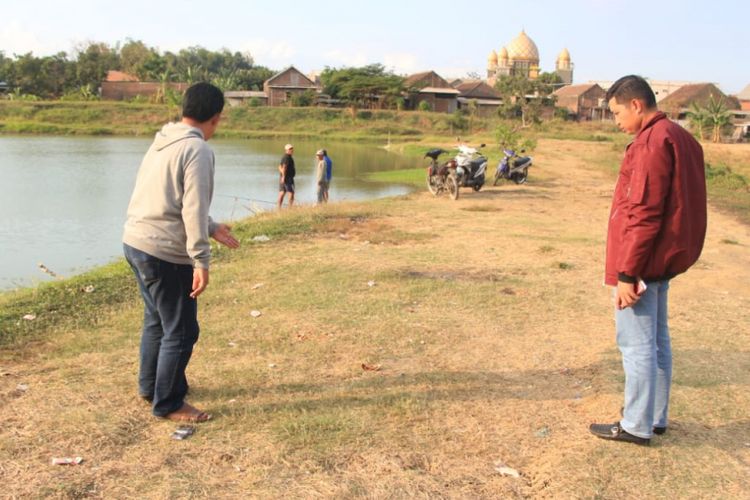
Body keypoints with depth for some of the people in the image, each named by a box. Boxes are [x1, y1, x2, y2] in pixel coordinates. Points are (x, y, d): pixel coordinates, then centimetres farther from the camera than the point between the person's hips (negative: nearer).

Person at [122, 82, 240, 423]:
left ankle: (150, 385, 40)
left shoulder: (163, 143, 12)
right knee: (181, 331, 3)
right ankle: (167, 404, 15)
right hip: (165, 253, -9)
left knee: (156, 319, 25)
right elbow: (193, 209, -21)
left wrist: (211, 228, 21)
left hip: (135, 242, 9)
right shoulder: (198, 150, -15)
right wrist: (201, 261, -19)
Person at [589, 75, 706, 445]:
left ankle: (637, 426, 9)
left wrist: (627, 273, -21)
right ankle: (656, 417, 27)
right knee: (657, 340, 16)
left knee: (636, 344, -1)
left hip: (643, 261, -10)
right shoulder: (681, 138, 13)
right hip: (664, 261, 10)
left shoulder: (652, 142, -18)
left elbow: (643, 214, -23)